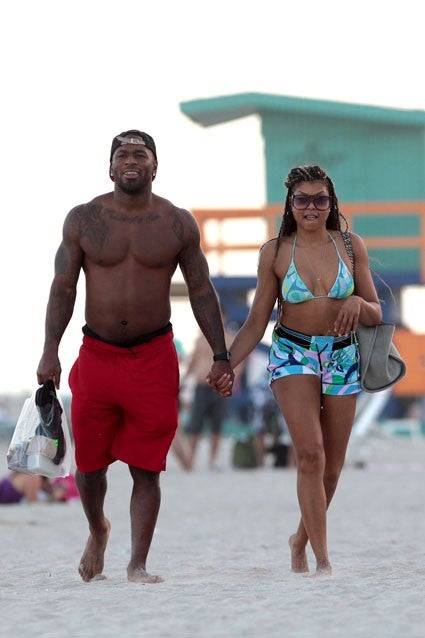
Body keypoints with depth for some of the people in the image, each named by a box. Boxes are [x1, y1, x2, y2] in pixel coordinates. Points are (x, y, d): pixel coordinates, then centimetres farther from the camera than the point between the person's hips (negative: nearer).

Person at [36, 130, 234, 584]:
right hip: (96, 355, 1)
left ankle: (138, 564, 1)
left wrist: (220, 356, 1)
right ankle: (97, 531, 36)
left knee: (145, 469, -3)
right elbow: (63, 287, 2)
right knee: (89, 461, 7)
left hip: (154, 359, -1)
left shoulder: (178, 224, 2)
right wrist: (50, 351, -9)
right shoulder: (83, 220, 2)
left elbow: (201, 291, 6)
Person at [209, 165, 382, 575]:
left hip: (343, 357, 3)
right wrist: (226, 365, -9)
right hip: (293, 356, -3)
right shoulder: (275, 252, -2)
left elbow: (376, 315, 6)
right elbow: (256, 323, 3)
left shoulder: (350, 246, 2)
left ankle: (301, 540, 32)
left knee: (331, 465, 8)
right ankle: (323, 561, -18)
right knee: (310, 453, -19)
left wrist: (358, 304, -17)